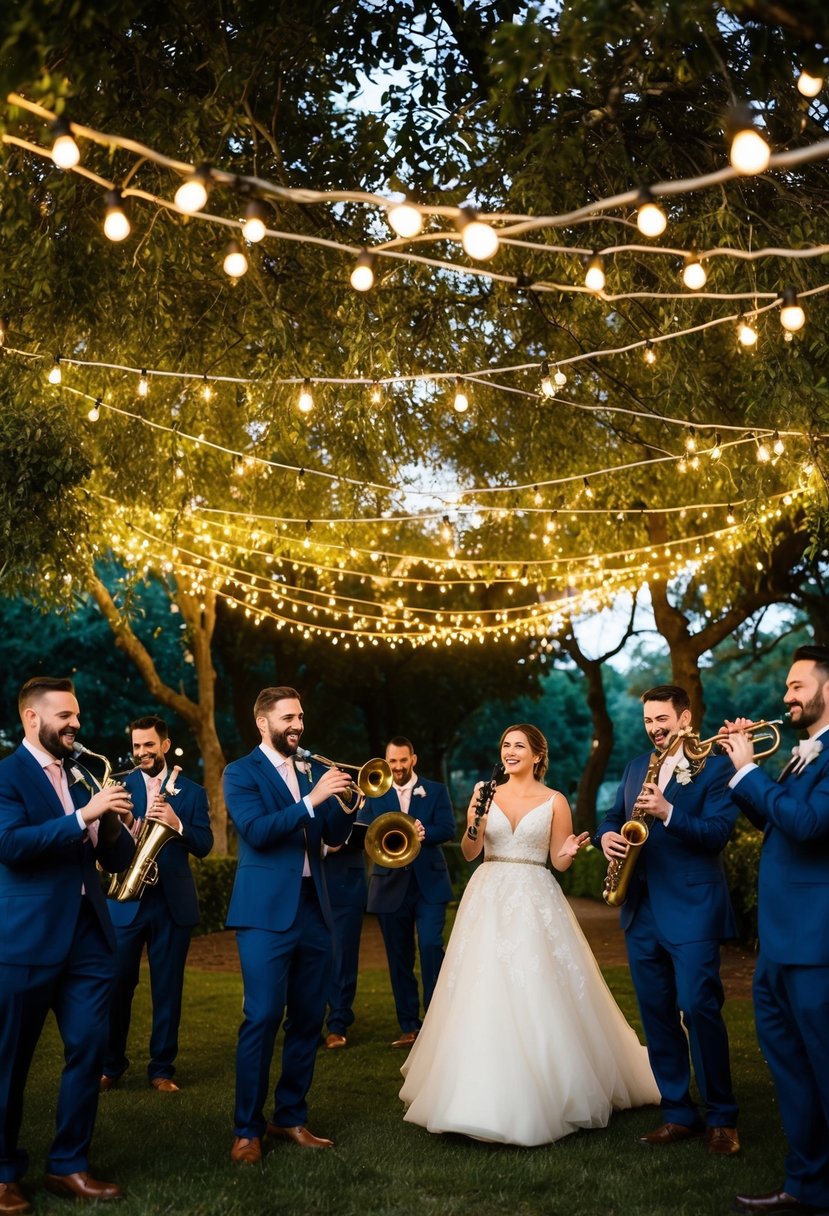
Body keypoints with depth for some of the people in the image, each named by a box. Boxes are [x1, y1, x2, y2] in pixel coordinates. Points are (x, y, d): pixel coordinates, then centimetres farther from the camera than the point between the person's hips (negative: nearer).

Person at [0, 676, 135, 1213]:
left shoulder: (81, 775, 15)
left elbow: (115, 859, 13)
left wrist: (114, 825, -9)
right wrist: (83, 815, -25)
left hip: (88, 933, 6)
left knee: (89, 1050, 6)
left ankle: (69, 1164, 20)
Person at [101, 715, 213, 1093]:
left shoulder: (191, 791, 6)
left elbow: (204, 845, -2)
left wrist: (178, 825, -20)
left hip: (173, 901, 1)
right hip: (125, 899, 0)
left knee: (168, 988, 6)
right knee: (116, 984, 3)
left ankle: (161, 1068, 16)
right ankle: (111, 1064, 19)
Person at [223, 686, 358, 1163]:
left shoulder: (313, 770, 13)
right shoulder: (242, 772, -3)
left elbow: (333, 836, 10)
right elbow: (256, 830, -18)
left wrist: (346, 803, -9)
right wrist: (311, 800, -24)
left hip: (314, 908, 6)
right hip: (267, 911, -6)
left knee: (309, 1018, 10)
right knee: (262, 1018, -6)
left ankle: (291, 1118, 23)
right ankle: (248, 1129, 7)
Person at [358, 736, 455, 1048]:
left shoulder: (436, 791, 8)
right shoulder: (373, 794, 9)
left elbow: (447, 829, -5)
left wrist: (423, 833, -25)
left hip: (429, 884, -1)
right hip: (391, 886, 2)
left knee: (431, 946, -13)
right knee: (399, 958, 6)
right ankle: (409, 1026, 14)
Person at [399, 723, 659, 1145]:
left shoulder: (554, 801, 2)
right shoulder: (486, 794, 7)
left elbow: (559, 863, 4)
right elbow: (469, 852, 2)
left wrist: (569, 852, -17)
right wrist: (474, 821, -15)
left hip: (536, 901, -2)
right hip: (489, 899, 2)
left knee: (539, 995, -5)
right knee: (484, 995, -1)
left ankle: (547, 1092, 10)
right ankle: (483, 1097, 10)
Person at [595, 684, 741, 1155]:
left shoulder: (714, 767, -3)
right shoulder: (637, 767, 16)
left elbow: (719, 831, -13)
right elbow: (614, 815, 19)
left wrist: (667, 812, -25)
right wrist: (608, 834, -3)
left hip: (692, 909, -6)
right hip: (642, 912, 6)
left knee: (698, 1007, -8)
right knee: (657, 1014, 9)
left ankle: (722, 1117, 7)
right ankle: (679, 1113, 19)